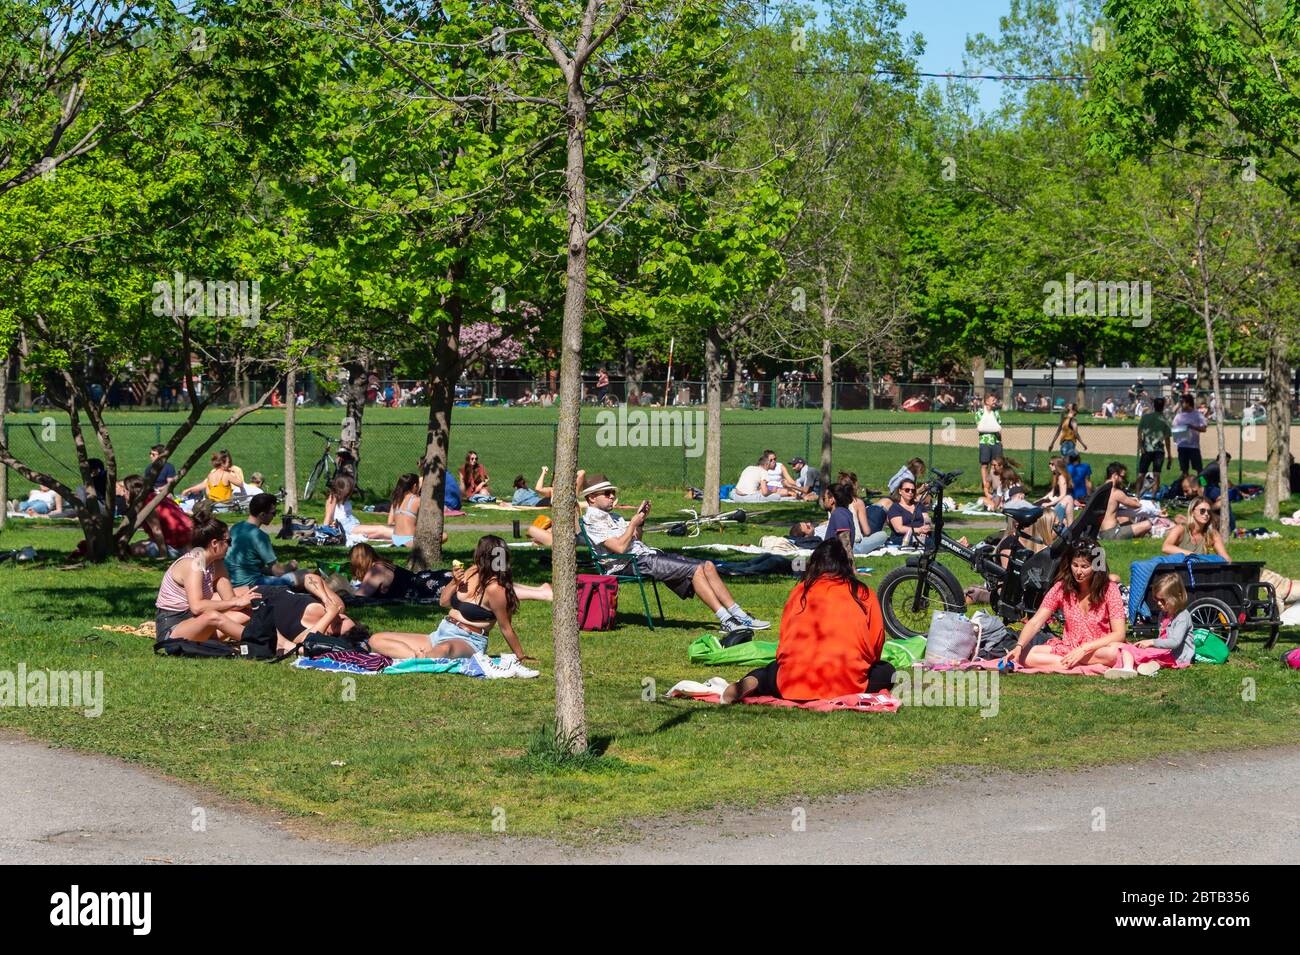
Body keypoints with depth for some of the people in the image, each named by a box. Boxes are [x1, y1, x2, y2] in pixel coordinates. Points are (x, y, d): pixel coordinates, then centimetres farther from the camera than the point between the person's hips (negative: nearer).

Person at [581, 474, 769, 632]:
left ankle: (740, 616, -5)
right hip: (635, 562, -10)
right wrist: (633, 522, -8)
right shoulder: (592, 521, -7)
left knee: (707, 566, -2)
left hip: (648, 554, 10)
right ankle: (726, 621, -24)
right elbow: (620, 547, -19)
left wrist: (640, 520, 9)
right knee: (695, 569, -22)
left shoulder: (611, 516, 23)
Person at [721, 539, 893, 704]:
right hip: (847, 684, -1)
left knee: (771, 672, 32)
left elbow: (784, 639, 14)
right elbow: (876, 645, 12)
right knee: (884, 670, 25)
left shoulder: (800, 590, 14)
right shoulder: (864, 594, 12)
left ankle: (751, 683, -5)